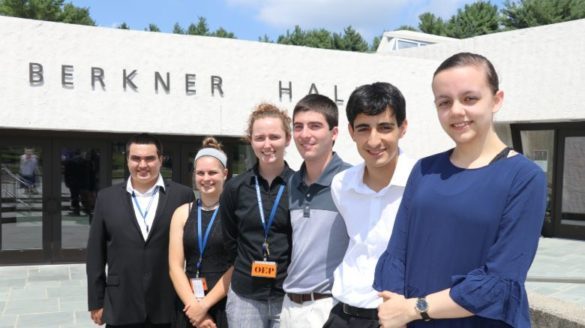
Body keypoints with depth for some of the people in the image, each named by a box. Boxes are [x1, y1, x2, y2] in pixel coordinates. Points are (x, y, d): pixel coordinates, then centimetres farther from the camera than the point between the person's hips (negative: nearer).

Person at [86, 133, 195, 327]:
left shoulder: (182, 196, -1)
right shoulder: (107, 198, 5)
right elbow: (96, 254, 6)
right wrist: (96, 302, 5)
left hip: (169, 307, -1)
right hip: (121, 309, 1)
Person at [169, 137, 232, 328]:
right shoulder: (182, 213, 6)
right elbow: (175, 266, 1)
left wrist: (205, 304, -11)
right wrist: (194, 305, -9)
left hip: (225, 305, -3)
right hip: (189, 307, 3)